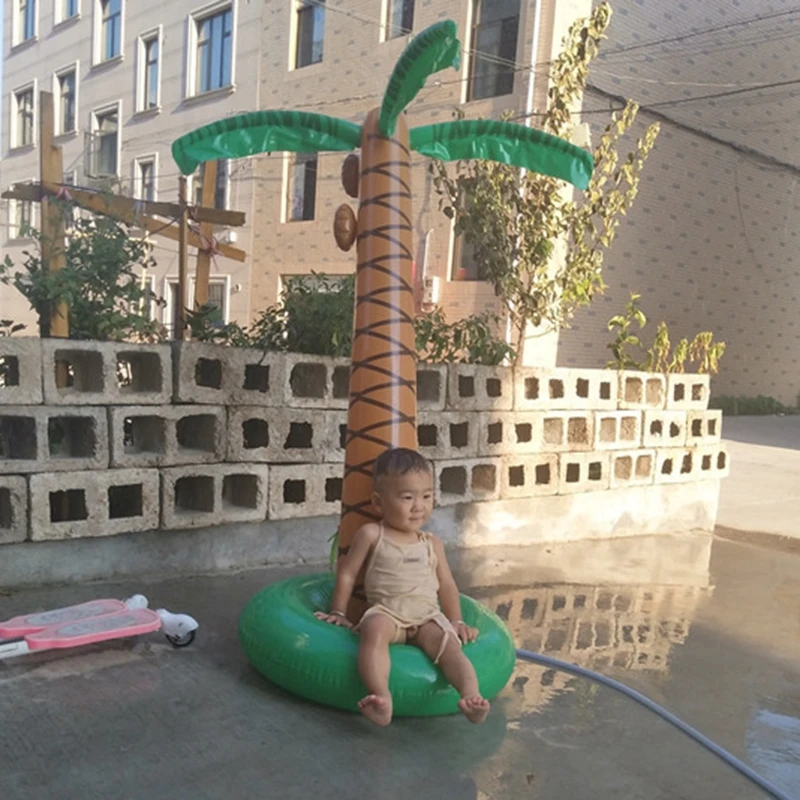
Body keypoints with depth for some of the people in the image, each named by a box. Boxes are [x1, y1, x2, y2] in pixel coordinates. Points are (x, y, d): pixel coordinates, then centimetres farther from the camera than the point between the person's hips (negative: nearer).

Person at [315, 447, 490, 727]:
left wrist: (456, 622, 13)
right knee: (374, 629, -37)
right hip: (385, 612, -3)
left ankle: (471, 695, -47)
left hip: (428, 616, 3)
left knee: (448, 641, -28)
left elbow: (446, 586, 22)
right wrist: (339, 613, 10)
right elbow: (347, 574, 11)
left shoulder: (432, 544, 18)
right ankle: (381, 698, -53)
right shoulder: (371, 534, 7)